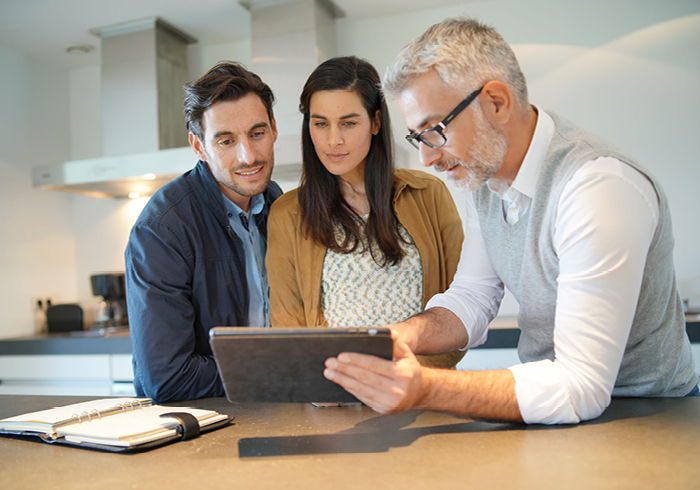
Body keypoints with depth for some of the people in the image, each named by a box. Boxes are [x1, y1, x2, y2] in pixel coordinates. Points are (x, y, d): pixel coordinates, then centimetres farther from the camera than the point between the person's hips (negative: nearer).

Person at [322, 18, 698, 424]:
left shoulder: (600, 189, -26)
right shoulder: (484, 170, -1)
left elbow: (581, 387, -28)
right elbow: (472, 299, 4)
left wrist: (425, 389, -35)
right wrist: (408, 335, -15)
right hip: (545, 393, 6)